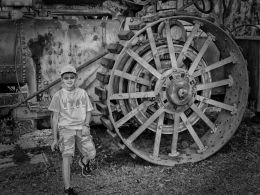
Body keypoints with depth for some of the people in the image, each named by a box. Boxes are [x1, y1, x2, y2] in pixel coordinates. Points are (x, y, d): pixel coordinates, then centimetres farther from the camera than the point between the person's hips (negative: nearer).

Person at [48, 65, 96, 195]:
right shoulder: (58, 95, -2)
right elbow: (55, 117, 0)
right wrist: (55, 138, -2)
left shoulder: (82, 93, 5)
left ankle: (84, 162, 35)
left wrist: (86, 125, -8)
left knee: (91, 154, -4)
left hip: (81, 128, 3)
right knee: (67, 156, -15)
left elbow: (88, 111, 11)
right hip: (65, 128, -2)